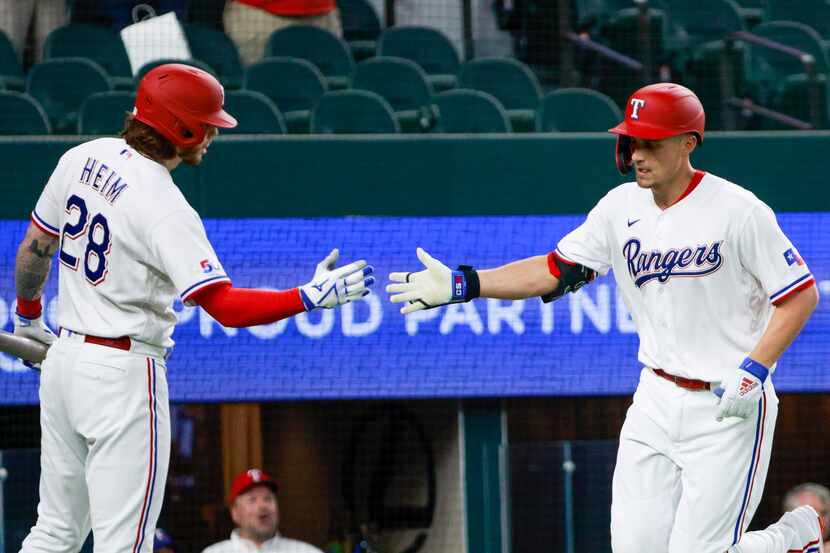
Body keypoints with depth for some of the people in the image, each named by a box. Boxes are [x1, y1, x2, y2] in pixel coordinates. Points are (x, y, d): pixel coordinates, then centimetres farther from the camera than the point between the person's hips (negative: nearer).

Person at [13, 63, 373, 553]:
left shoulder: (84, 159, 4)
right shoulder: (165, 209, -20)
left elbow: (35, 249, 16)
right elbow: (227, 307, -26)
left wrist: (28, 316, 32)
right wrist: (311, 297, -24)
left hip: (63, 360, 9)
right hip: (123, 374, -9)